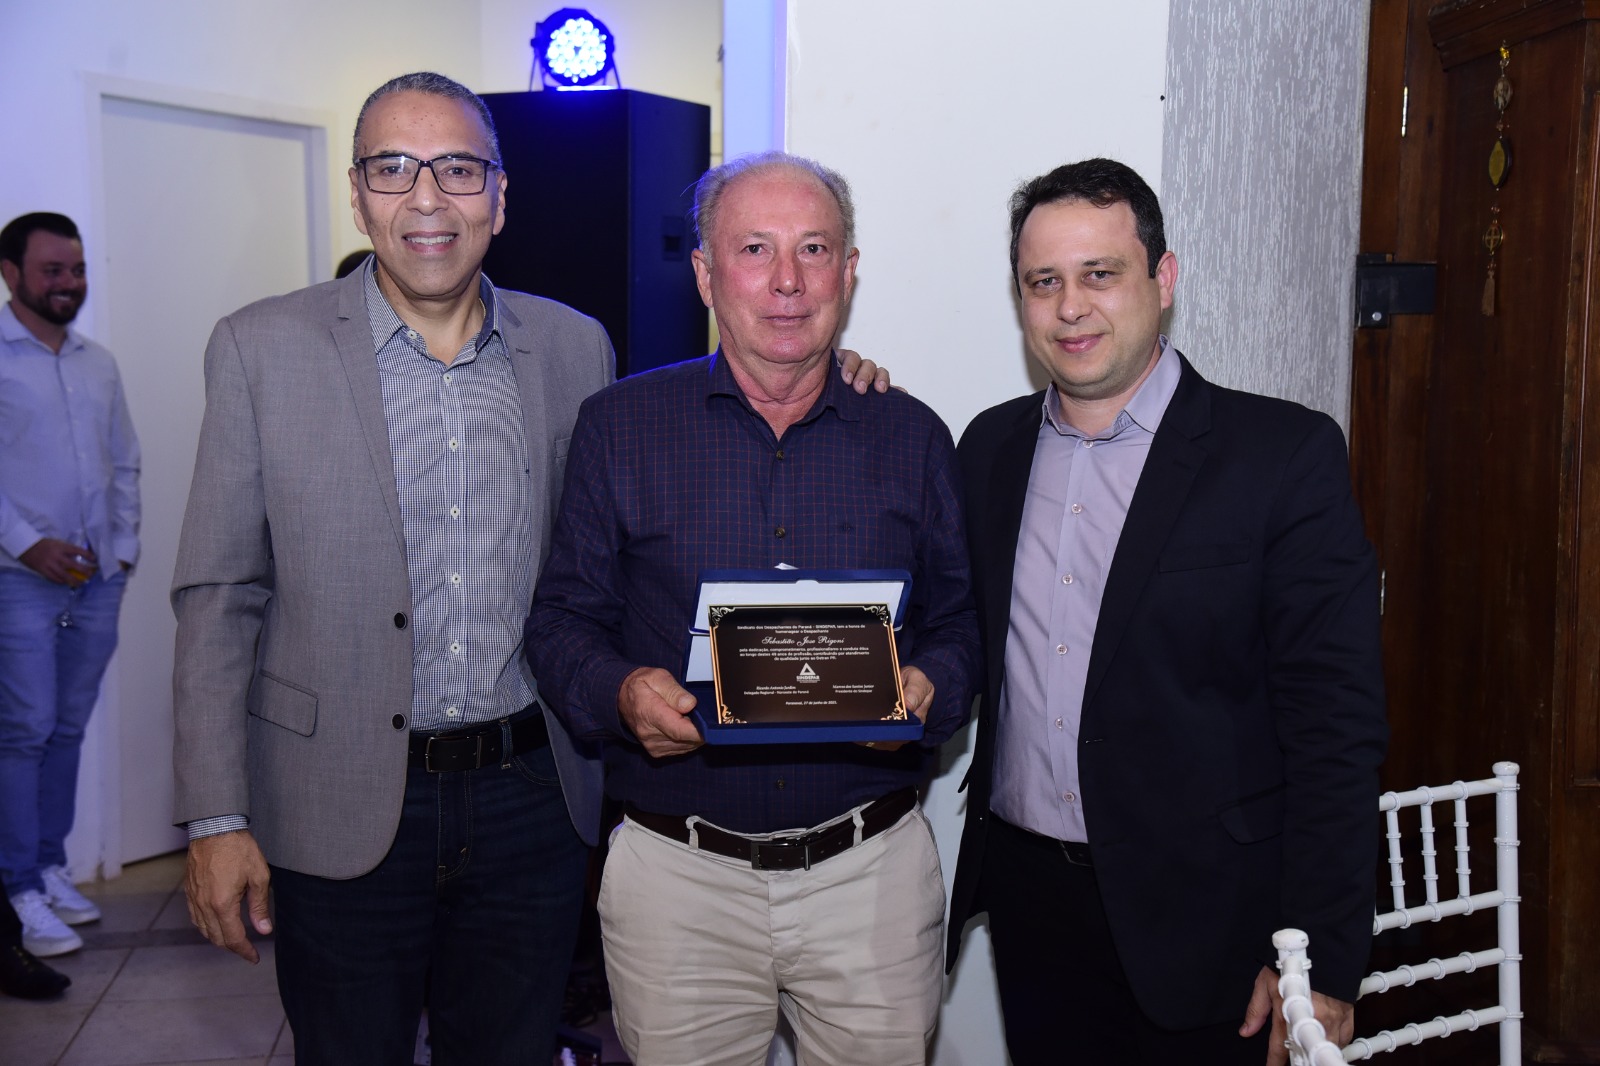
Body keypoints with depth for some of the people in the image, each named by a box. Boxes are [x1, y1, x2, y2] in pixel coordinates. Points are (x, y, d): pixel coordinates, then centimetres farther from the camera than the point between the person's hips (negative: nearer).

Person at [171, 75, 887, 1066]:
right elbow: (219, 599, -2)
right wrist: (218, 818, -7)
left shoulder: (575, 345, 3)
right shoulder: (264, 348, -4)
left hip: (533, 805, 2)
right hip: (344, 814, -1)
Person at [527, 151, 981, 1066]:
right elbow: (564, 620, 2)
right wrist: (621, 692, -18)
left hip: (872, 873, 1)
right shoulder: (619, 428, 1)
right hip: (677, 875, 0)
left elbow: (960, 623, 8)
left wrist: (928, 691, -14)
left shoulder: (913, 438, 4)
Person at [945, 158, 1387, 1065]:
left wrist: (1322, 962, -14)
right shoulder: (991, 446, 6)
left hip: (1200, 919, -4)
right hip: (1027, 894, 4)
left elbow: (1338, 724, -11)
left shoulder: (1287, 454, -9)